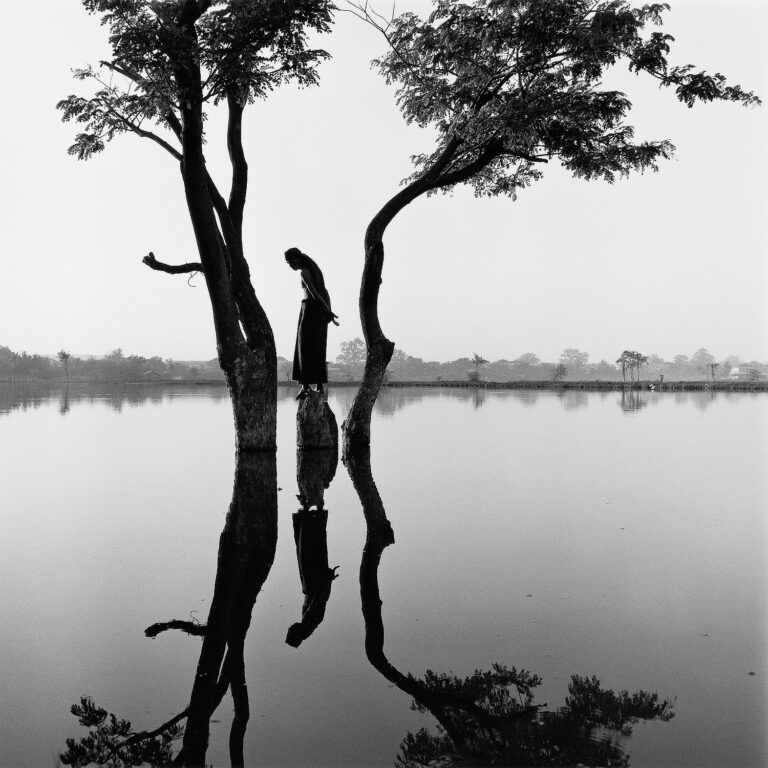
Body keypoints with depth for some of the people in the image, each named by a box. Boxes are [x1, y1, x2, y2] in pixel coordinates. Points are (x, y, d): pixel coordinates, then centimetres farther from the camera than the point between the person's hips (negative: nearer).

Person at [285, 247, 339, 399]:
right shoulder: (315, 270, 19)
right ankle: (320, 386, 6)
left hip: (310, 309, -8)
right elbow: (325, 293, 16)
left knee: (305, 348, -8)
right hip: (320, 312, 8)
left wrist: (328, 311, -11)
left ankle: (305, 386, -15)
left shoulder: (304, 272, -10)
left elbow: (314, 293, -16)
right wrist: (329, 313, 10)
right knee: (318, 350, 9)